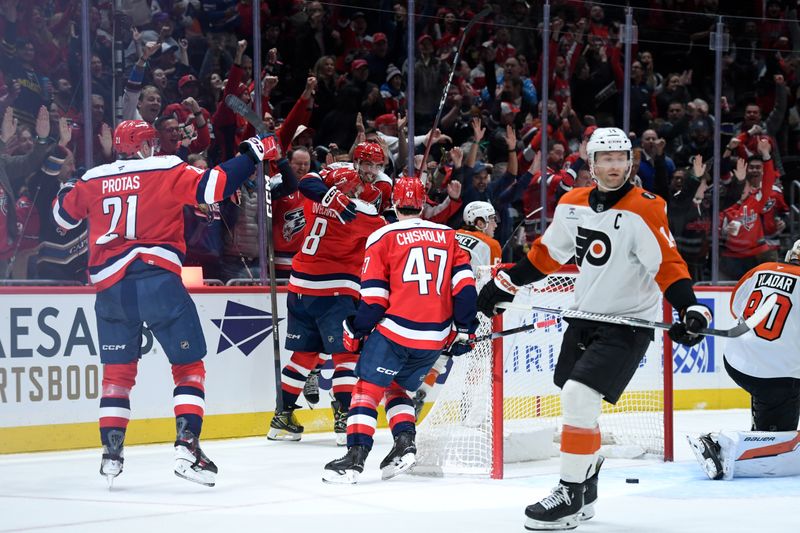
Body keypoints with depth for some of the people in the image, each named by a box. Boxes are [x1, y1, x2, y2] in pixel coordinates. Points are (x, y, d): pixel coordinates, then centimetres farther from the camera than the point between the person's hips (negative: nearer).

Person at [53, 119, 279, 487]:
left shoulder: (93, 180, 11)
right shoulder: (165, 170, 1)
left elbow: (63, 214, 26)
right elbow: (212, 187, -11)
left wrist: (69, 188, 46)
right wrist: (253, 154, -1)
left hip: (110, 285, 4)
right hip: (157, 277, -4)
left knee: (117, 370, 16)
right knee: (189, 366, 6)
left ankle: (111, 454, 11)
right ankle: (187, 446, -8)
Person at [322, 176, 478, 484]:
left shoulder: (383, 238, -1)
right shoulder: (448, 236, 12)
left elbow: (374, 297, -5)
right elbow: (464, 285, 4)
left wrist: (355, 332, 6)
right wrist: (465, 330, 10)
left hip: (395, 331, -5)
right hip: (436, 339, 5)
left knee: (367, 388, 2)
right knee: (395, 387, 22)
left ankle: (356, 457, -10)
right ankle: (405, 444, 4)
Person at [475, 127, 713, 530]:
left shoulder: (645, 209, -16)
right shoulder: (572, 205, 3)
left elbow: (669, 265, -19)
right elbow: (547, 254, 16)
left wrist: (690, 308, -31)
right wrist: (504, 284, 18)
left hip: (628, 323, -7)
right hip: (585, 316, 7)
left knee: (579, 397, -18)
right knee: (574, 402, 13)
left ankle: (571, 495, -8)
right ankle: (587, 482, 33)